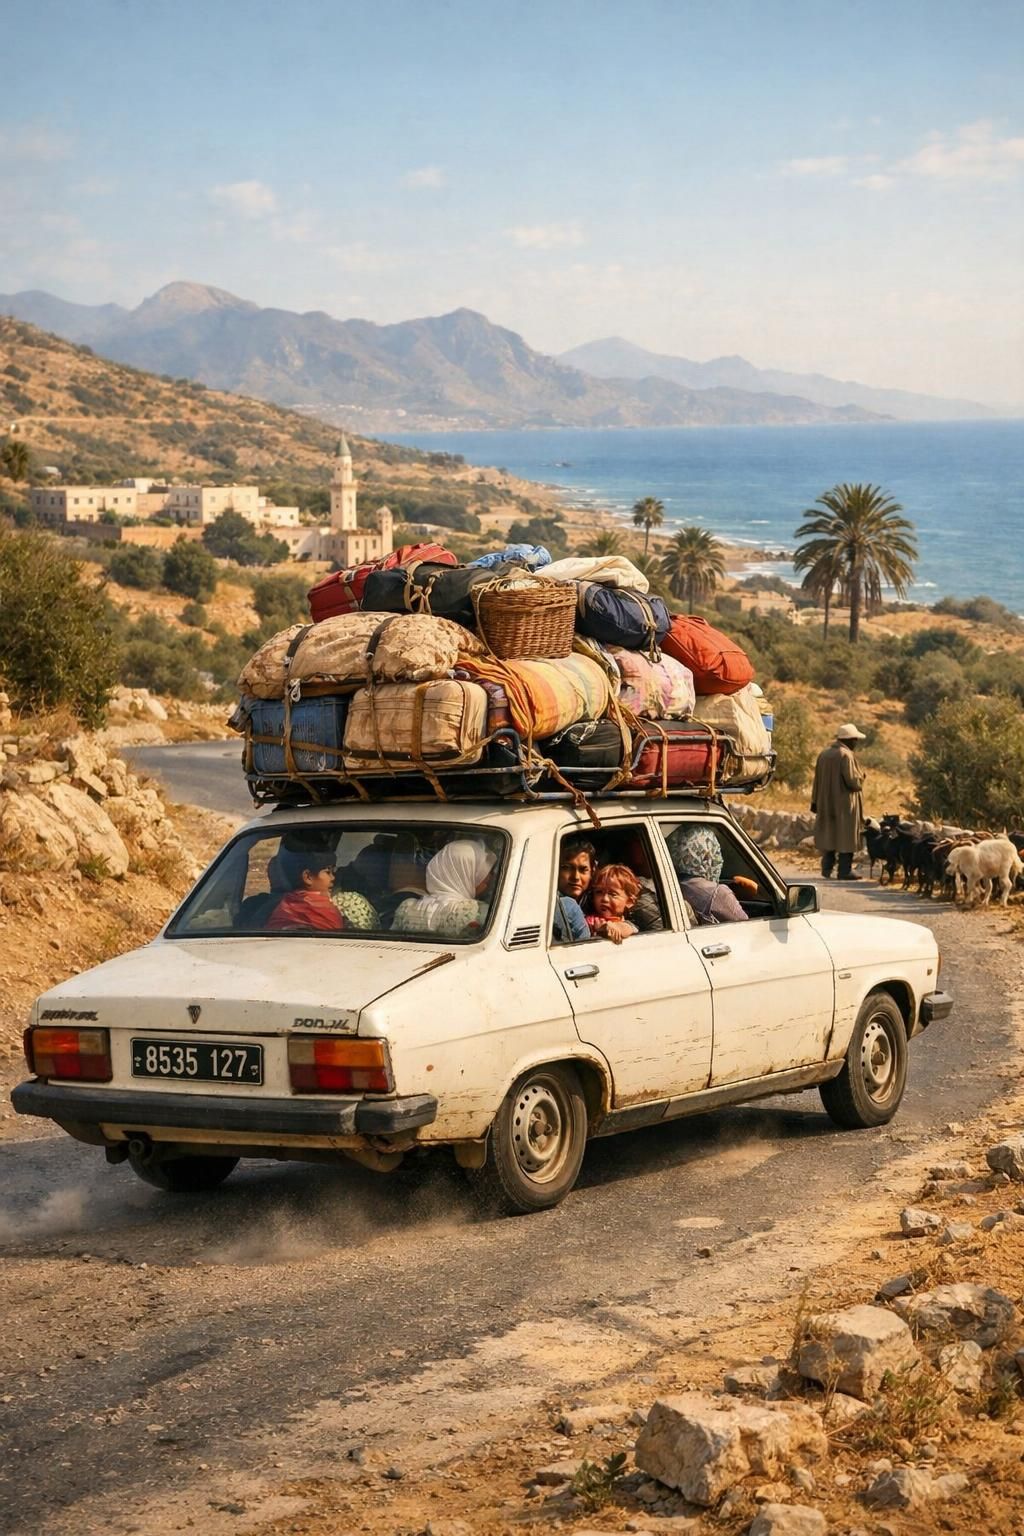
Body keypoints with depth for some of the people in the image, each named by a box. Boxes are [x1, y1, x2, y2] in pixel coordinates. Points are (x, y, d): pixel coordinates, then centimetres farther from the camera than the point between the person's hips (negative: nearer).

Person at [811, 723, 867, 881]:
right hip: (845, 804, -7)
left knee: (829, 834, 15)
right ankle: (845, 870, -1)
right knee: (846, 836, -1)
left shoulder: (824, 754, 8)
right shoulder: (846, 755, -16)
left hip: (826, 803, 7)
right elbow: (853, 780, -21)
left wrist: (815, 802, 15)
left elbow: (818, 780, 11)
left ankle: (827, 868, 15)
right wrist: (861, 776, 1)